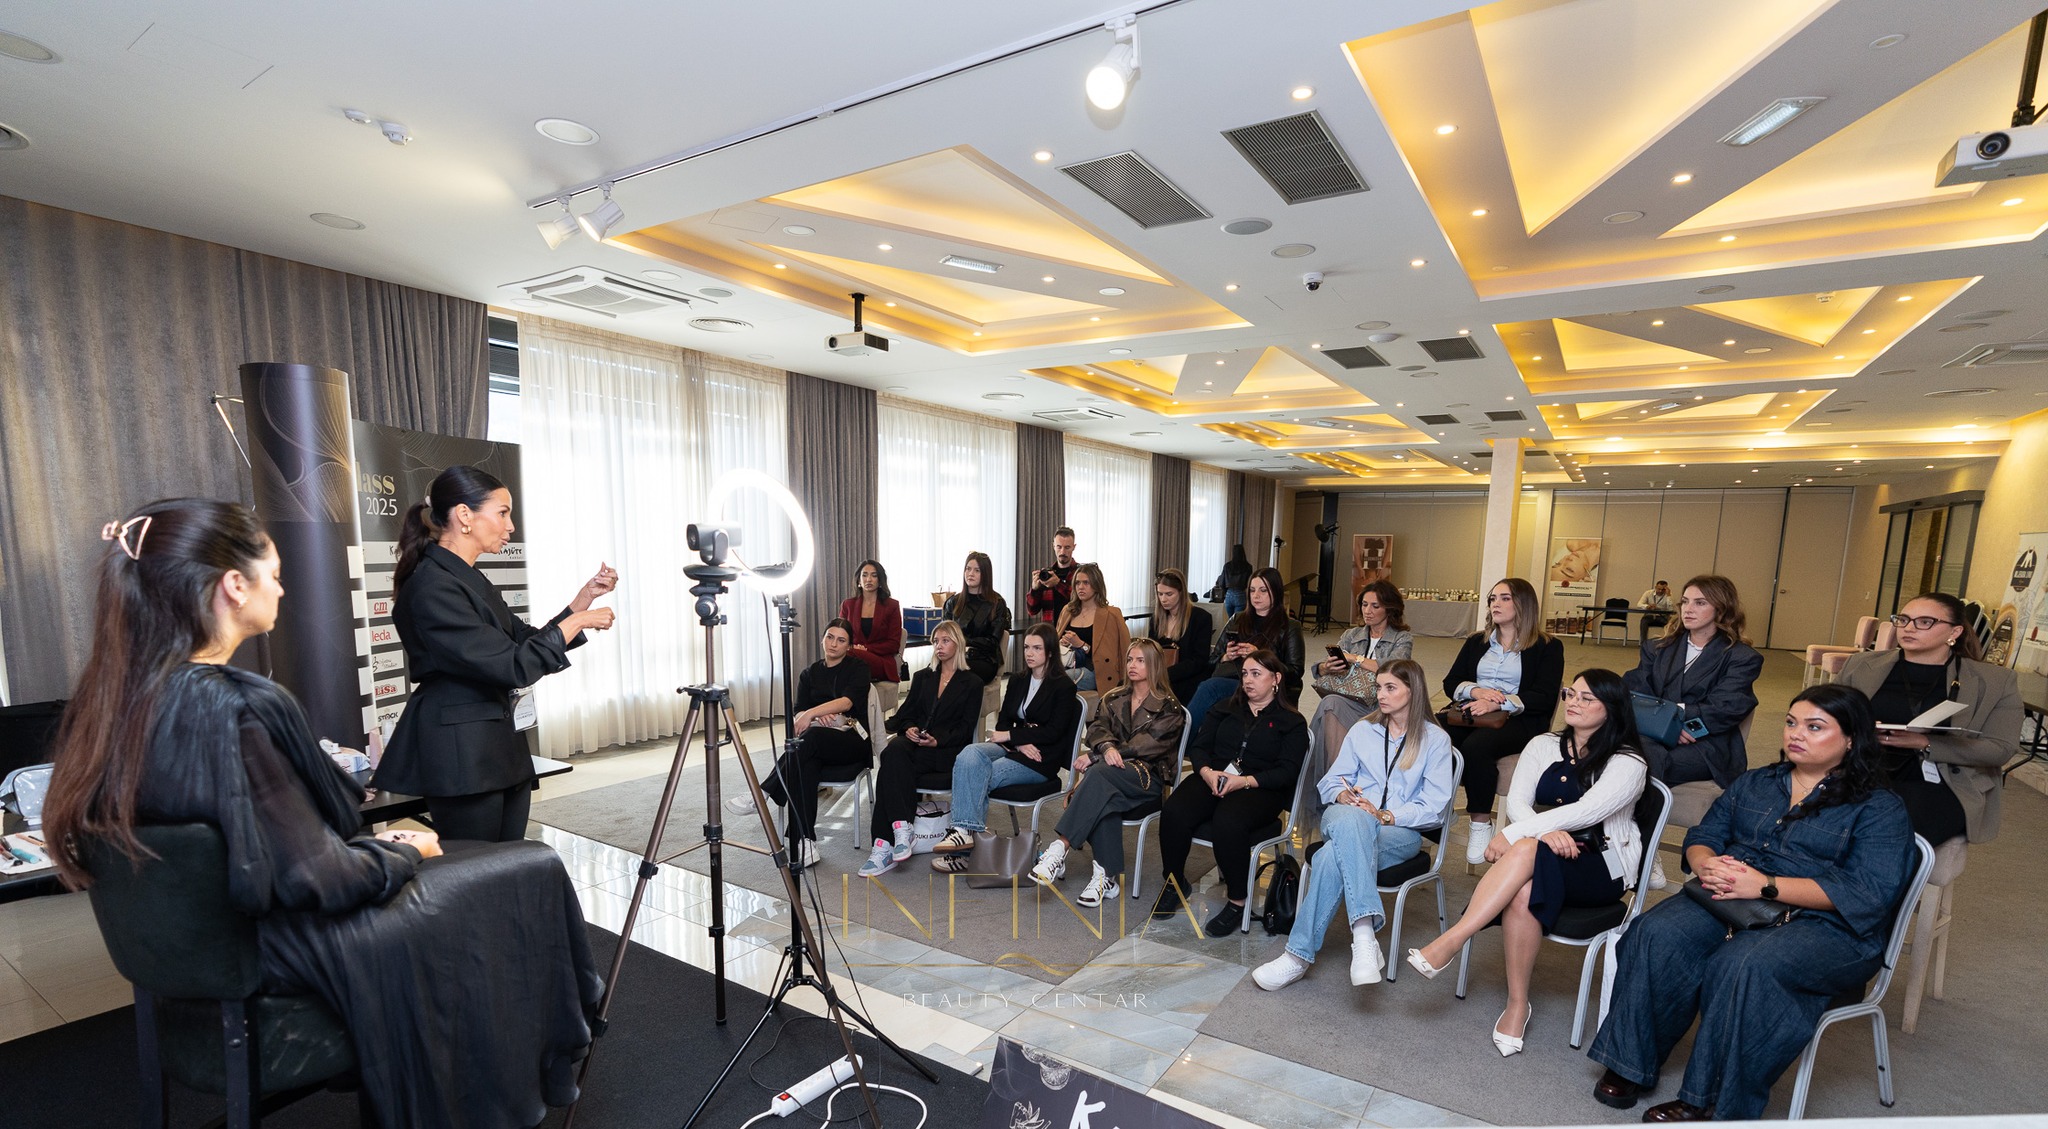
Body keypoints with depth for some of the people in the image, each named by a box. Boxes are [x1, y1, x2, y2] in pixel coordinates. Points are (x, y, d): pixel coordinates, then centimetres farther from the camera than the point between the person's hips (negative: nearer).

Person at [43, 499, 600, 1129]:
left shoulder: (118, 695, -5)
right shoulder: (243, 707, -32)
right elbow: (317, 878, -26)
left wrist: (373, 842, 9)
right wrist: (404, 852, -8)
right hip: (284, 950, -8)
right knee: (531, 872, 4)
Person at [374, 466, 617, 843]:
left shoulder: (473, 581, 12)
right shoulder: (432, 587, -17)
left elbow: (529, 643, 16)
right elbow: (513, 666, -21)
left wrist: (586, 596, 7)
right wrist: (578, 622, -11)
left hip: (501, 750, 9)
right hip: (459, 756, -9)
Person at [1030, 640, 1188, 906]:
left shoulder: (1169, 707, 3)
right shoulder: (1114, 699, 20)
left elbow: (1146, 745, -10)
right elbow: (1097, 728, 4)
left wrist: (1094, 757, -15)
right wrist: (1107, 747, -22)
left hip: (1149, 777, -3)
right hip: (1113, 773, 4)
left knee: (1098, 773, -35)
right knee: (1101, 794, -35)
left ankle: (1060, 848, -40)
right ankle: (1107, 876, -33)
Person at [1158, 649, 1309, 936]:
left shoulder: (1292, 722, 8)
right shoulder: (1226, 708, 20)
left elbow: (1286, 771, -4)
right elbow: (1198, 746, 13)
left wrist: (1245, 781, -18)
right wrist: (1206, 771, -10)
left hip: (1261, 789, -4)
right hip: (1212, 778, 4)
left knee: (1227, 822, -37)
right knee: (1174, 811, -27)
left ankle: (1237, 901, -17)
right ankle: (1174, 883, -5)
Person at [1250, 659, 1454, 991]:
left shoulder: (1436, 739, 7)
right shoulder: (1363, 730, 18)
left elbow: (1434, 806, -2)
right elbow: (1330, 781, 15)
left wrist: (1385, 815, -17)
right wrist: (1343, 795, -10)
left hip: (1402, 831, -2)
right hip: (1347, 817, 2)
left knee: (1335, 854, -36)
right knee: (1352, 820, -40)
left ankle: (1300, 954, -36)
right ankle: (1364, 934, -46)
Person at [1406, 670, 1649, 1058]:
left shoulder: (1628, 763, -4)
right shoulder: (1543, 746, 11)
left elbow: (1584, 812, -18)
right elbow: (1517, 802, 0)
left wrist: (1513, 834, -22)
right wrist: (1545, 831, -21)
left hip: (1599, 869, -4)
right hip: (1544, 860, 4)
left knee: (1527, 851, -36)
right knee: (1522, 891, -33)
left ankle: (1448, 942, -37)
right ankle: (1518, 1004, -22)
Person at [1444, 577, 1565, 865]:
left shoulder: (1547, 647, 9)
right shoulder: (1476, 642, 24)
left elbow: (1544, 698, -4)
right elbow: (1450, 682, 16)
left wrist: (1497, 703, -16)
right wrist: (1475, 690, -6)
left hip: (1517, 721, -4)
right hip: (1470, 713, 4)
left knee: (1475, 747, -36)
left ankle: (1482, 824, -21)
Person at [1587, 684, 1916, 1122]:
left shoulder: (1880, 809, 3)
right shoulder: (1754, 783, 19)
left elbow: (1866, 893, -10)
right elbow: (1702, 836, 16)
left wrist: (1766, 885, -20)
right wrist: (1709, 865, -8)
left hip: (1826, 926, -4)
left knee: (1742, 963, -36)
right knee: (1658, 935, -27)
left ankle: (1709, 1101, -22)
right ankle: (1631, 1063, -18)